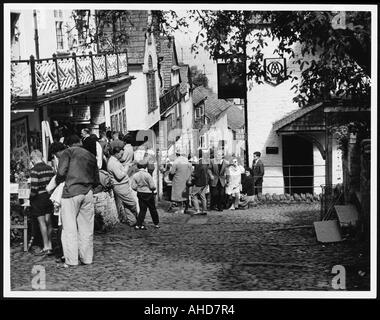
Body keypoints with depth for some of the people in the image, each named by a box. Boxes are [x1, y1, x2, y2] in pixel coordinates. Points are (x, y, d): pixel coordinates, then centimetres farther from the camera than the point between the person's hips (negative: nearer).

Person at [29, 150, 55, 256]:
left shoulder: (34, 170, -16)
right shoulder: (50, 168, 3)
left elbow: (34, 188, -20)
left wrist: (31, 196, -4)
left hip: (39, 198, -6)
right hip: (49, 197, 6)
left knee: (42, 222, 0)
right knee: (48, 221, 11)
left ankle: (46, 248, 1)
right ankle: (49, 246, 17)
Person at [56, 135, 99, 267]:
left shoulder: (68, 152, 1)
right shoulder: (91, 156, 16)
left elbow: (61, 172, -13)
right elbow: (96, 181, 16)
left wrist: (58, 182, 7)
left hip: (71, 192, -5)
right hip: (88, 193, 5)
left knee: (69, 227, 0)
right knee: (86, 227, 11)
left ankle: (71, 261, -1)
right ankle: (87, 258, 16)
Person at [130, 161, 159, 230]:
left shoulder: (135, 176, -6)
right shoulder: (147, 175, -17)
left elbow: (133, 187, -5)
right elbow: (152, 186, -16)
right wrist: (154, 189, 7)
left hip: (140, 194, 3)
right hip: (149, 194, -3)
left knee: (142, 210, 9)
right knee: (153, 209, 12)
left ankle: (138, 225, 0)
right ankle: (156, 224, 23)